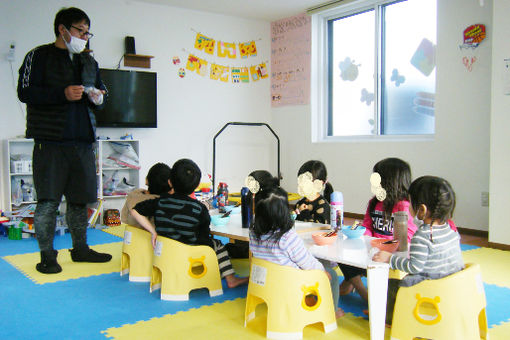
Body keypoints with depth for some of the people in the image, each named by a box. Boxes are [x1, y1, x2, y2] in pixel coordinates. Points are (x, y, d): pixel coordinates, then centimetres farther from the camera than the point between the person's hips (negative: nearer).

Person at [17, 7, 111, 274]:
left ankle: (80, 249, 24)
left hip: (82, 141, 6)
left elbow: (100, 92, 26)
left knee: (80, 198, 11)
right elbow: (25, 92, -8)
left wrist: (98, 98, 2)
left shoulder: (88, 61, 19)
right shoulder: (39, 56, 0)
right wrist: (63, 94, -18)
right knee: (48, 201, -3)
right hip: (50, 142, -5)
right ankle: (47, 255, 9)